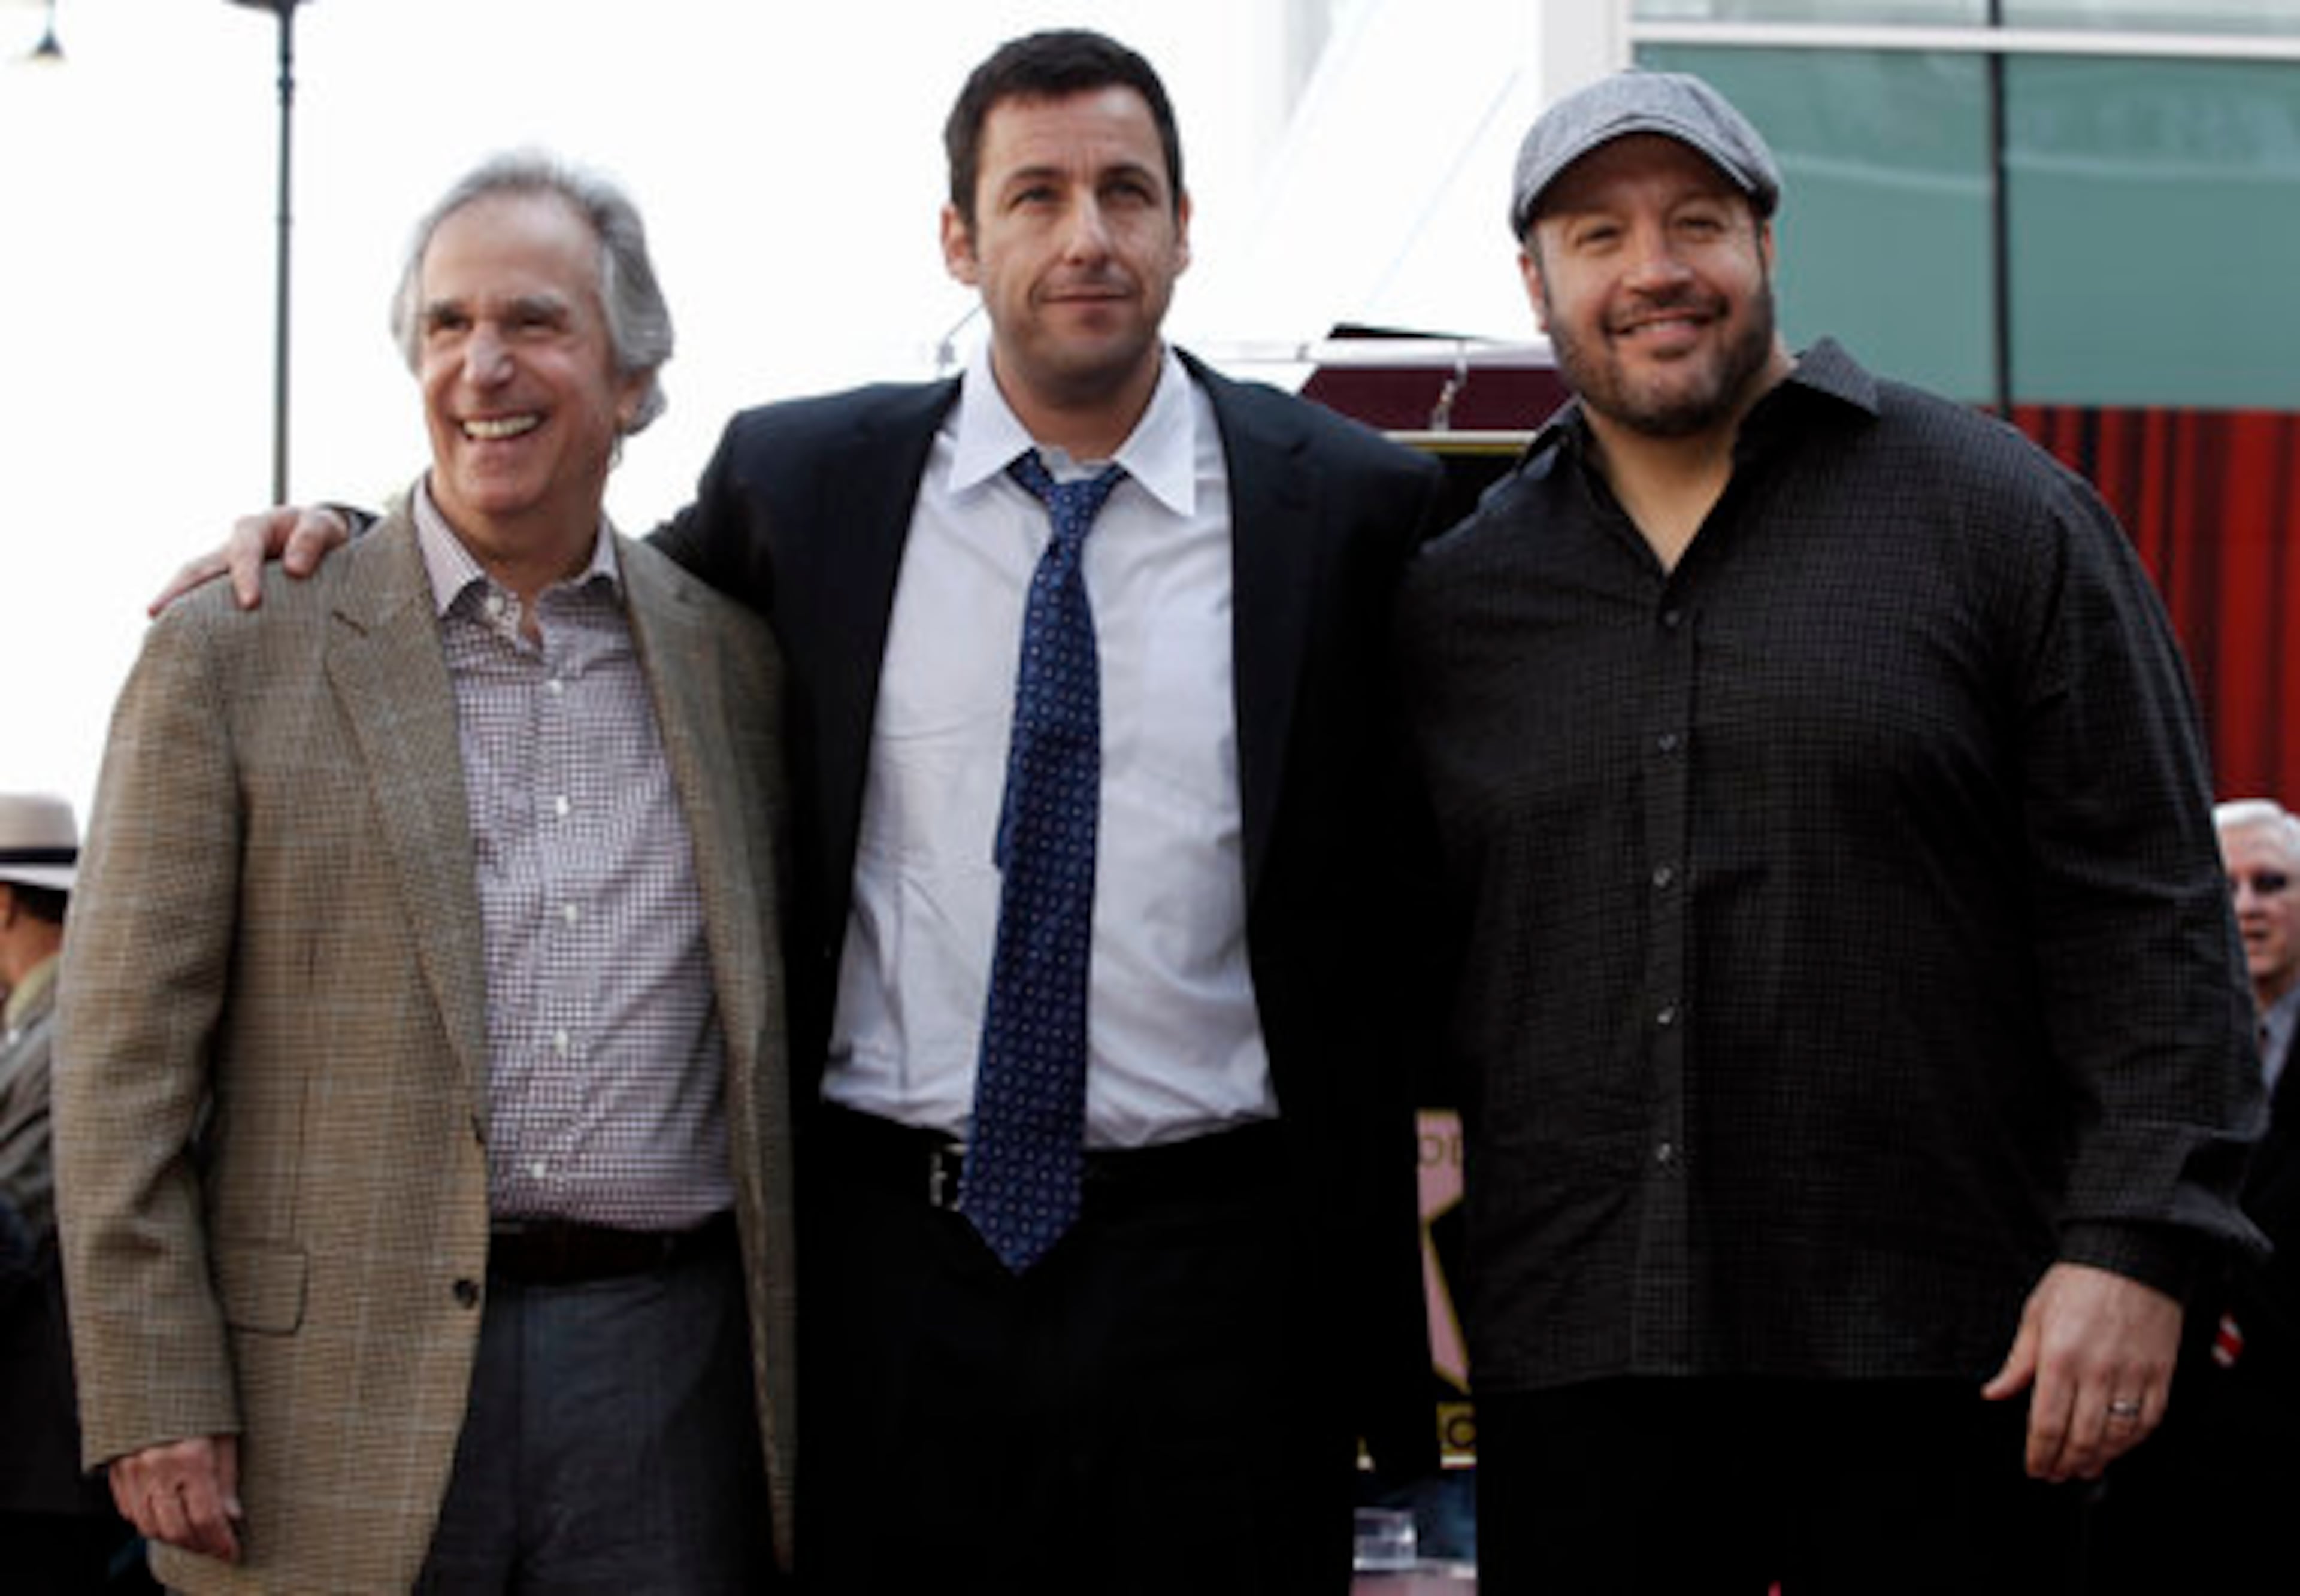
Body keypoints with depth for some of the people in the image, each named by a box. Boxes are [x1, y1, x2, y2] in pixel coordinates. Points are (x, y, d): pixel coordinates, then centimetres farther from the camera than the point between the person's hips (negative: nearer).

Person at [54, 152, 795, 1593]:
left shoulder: (736, 660, 10)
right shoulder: (235, 653, 1)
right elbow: (128, 1053, -2)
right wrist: (155, 1405, -9)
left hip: (670, 1367, 2)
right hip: (341, 1395, -2)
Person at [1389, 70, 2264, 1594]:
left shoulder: (1996, 512, 2)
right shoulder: (1453, 597, 12)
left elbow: (2148, 913, -2)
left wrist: (2132, 1249, -11)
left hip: (1942, 1357, -3)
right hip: (1577, 1366, 3)